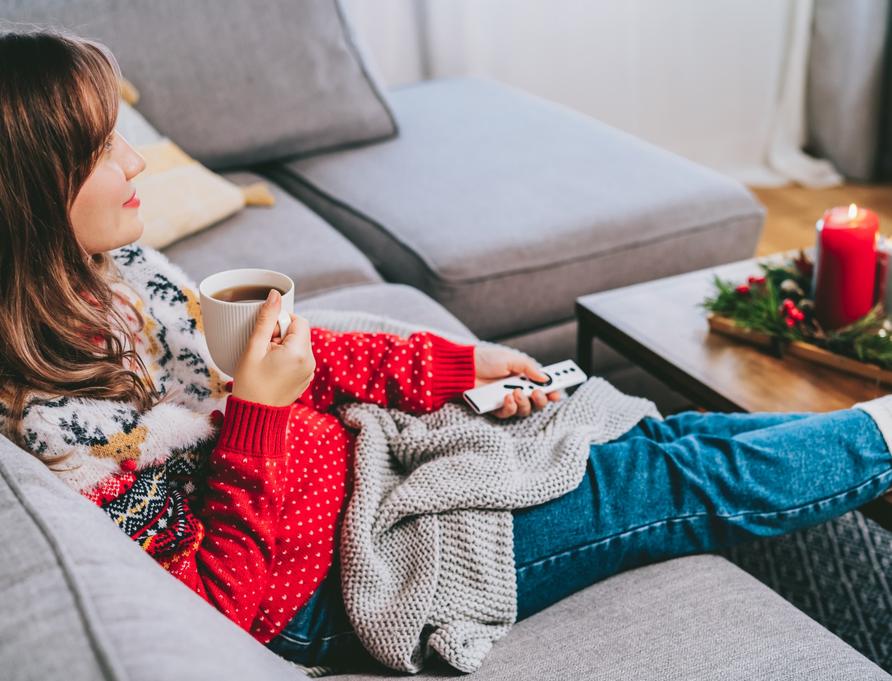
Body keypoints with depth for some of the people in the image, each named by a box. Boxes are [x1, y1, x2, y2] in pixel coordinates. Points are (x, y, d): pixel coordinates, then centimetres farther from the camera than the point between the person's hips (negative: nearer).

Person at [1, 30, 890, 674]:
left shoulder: (114, 275, -3)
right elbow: (210, 605, -23)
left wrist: (457, 366, 4)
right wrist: (258, 415, -30)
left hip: (357, 454, 8)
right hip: (327, 585, -7)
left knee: (657, 439, 8)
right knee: (684, 485, -2)